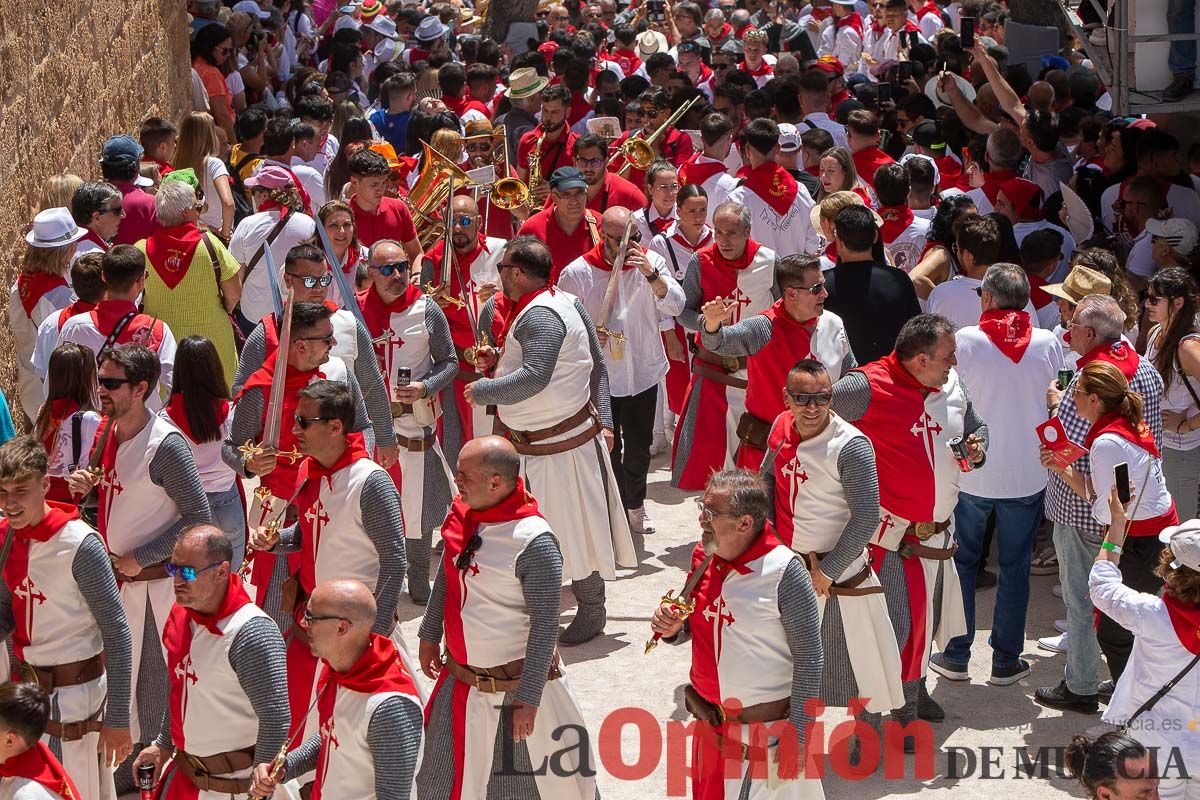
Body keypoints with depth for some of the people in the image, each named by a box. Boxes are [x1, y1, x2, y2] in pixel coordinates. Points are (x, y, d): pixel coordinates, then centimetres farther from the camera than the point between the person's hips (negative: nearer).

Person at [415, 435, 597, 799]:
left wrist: (528, 698, -22)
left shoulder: (534, 543, -26)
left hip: (515, 684, -7)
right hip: (460, 682, 7)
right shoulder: (463, 514, -3)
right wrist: (430, 636, 20)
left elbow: (545, 625, -23)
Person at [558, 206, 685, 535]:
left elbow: (675, 305, -14)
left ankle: (635, 504, 39)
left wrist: (650, 273, -27)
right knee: (608, 449, 3)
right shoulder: (577, 273, -11)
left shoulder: (651, 262, -4)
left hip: (644, 373, 3)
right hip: (599, 376, -3)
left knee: (639, 446, 18)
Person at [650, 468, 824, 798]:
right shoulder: (702, 555, -1)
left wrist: (796, 738, -16)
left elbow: (810, 661, -16)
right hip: (709, 723, 6)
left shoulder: (784, 572, -21)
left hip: (766, 730, -6)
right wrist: (673, 629, -8)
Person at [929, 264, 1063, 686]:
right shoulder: (1048, 343, -6)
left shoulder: (966, 340, -12)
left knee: (962, 563, 14)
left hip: (971, 473, -1)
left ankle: (956, 655, 18)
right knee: (1015, 568, 11)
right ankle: (1006, 661, 17)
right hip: (1027, 476, 1)